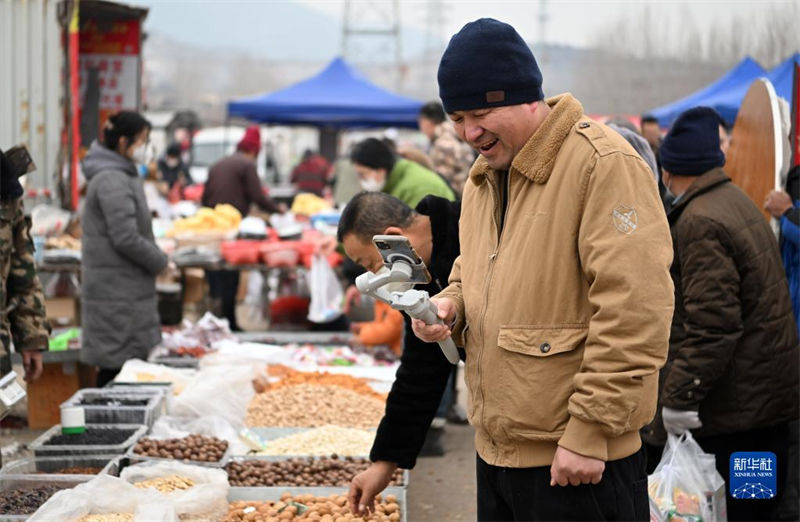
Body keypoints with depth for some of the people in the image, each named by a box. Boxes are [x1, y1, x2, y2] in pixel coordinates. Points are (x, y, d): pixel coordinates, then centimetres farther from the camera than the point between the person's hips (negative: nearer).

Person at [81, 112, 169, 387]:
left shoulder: (124, 175, 17)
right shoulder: (112, 181, -16)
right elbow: (126, 238, -21)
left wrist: (156, 257, 11)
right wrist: (160, 262, -8)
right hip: (116, 290, -10)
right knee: (115, 364, -7)